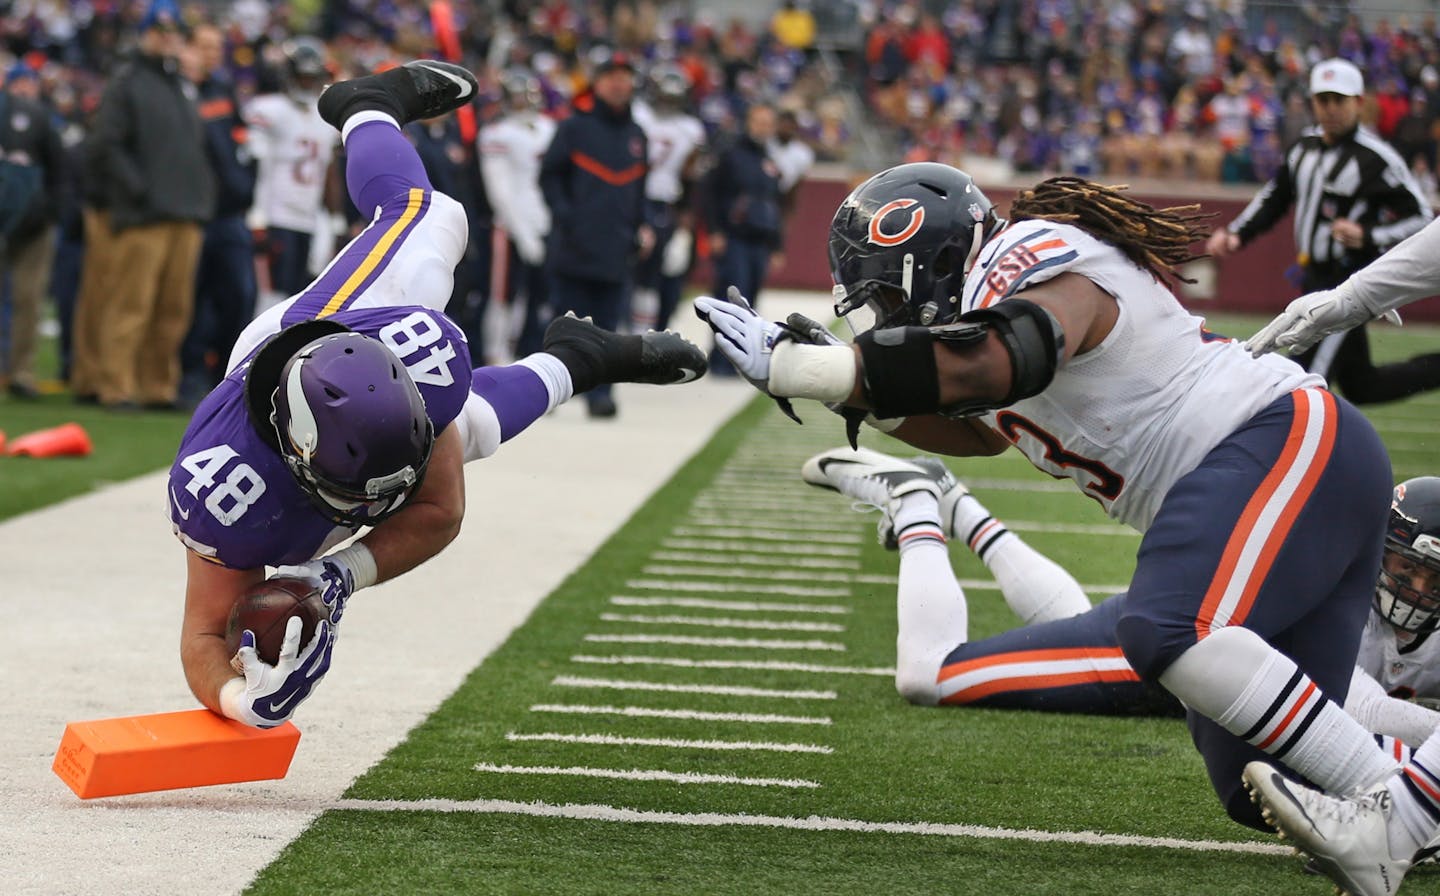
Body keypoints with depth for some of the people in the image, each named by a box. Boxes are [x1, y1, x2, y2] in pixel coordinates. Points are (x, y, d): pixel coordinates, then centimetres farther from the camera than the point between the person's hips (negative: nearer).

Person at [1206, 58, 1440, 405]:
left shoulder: (1376, 158, -16)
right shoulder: (1307, 147, 7)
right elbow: (1275, 196, 20)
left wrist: (1368, 237, -28)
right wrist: (1236, 233, 6)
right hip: (1315, 279, 9)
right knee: (1360, 387, 17)